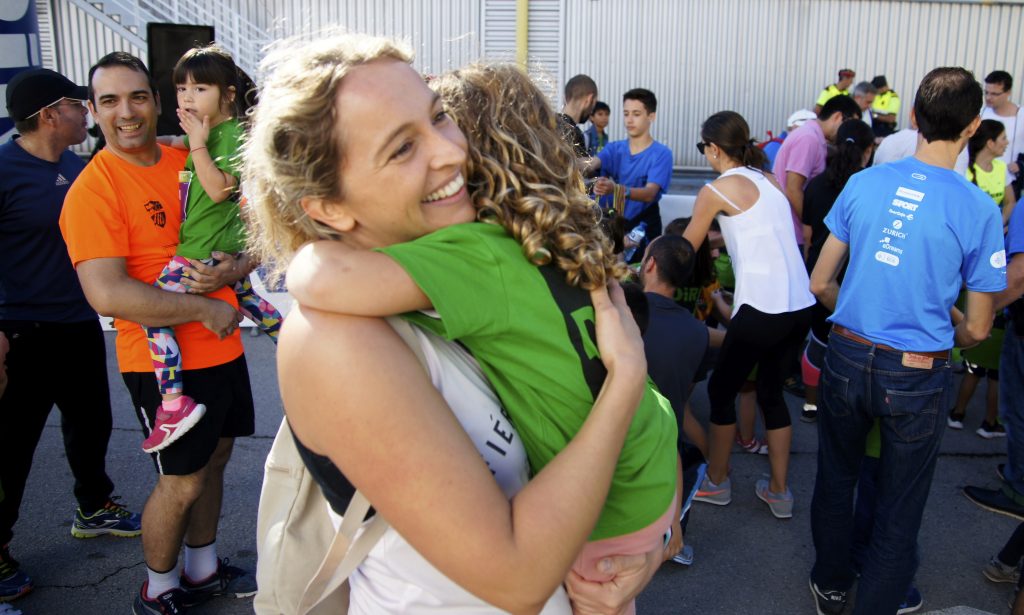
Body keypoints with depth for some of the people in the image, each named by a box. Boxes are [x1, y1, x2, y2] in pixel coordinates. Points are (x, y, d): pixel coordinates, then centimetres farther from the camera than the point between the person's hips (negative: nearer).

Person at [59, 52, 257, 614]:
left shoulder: (189, 162, 4)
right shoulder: (93, 188, -15)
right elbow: (108, 295, -25)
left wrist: (232, 270, -12)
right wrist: (206, 309, -19)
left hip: (222, 347, 7)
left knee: (214, 458, 19)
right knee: (181, 482, 5)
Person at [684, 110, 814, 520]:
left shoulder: (716, 190, -4)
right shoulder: (769, 182, 15)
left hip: (762, 308, -7)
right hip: (801, 305, 7)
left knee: (721, 390, 12)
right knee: (771, 391, 20)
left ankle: (717, 483, 25)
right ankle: (778, 491, 26)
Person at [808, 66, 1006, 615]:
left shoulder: (863, 183, -5)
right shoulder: (978, 210, -13)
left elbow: (819, 284, 2)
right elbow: (977, 329, -5)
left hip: (848, 358, 3)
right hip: (916, 375, -3)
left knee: (836, 478, 23)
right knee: (898, 508, 13)